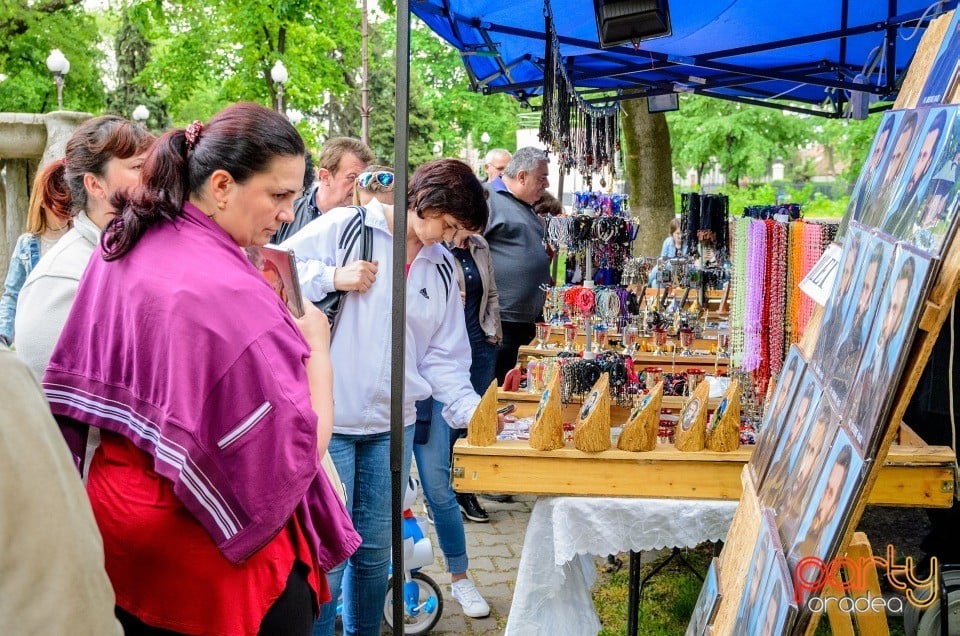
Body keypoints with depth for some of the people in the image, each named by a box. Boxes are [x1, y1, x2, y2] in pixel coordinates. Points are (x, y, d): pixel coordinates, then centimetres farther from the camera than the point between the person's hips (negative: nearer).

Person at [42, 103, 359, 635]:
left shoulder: (119, 251, 1)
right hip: (216, 551, -8)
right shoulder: (233, 292, -25)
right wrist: (316, 349, -7)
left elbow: (77, 388, 10)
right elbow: (302, 448, -22)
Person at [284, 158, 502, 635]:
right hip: (328, 421, -5)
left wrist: (471, 410, -3)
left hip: (392, 426, 6)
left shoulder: (442, 268, 9)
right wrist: (333, 278, -17)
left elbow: (443, 358, 9)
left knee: (375, 549, 16)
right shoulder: (345, 228, -7)